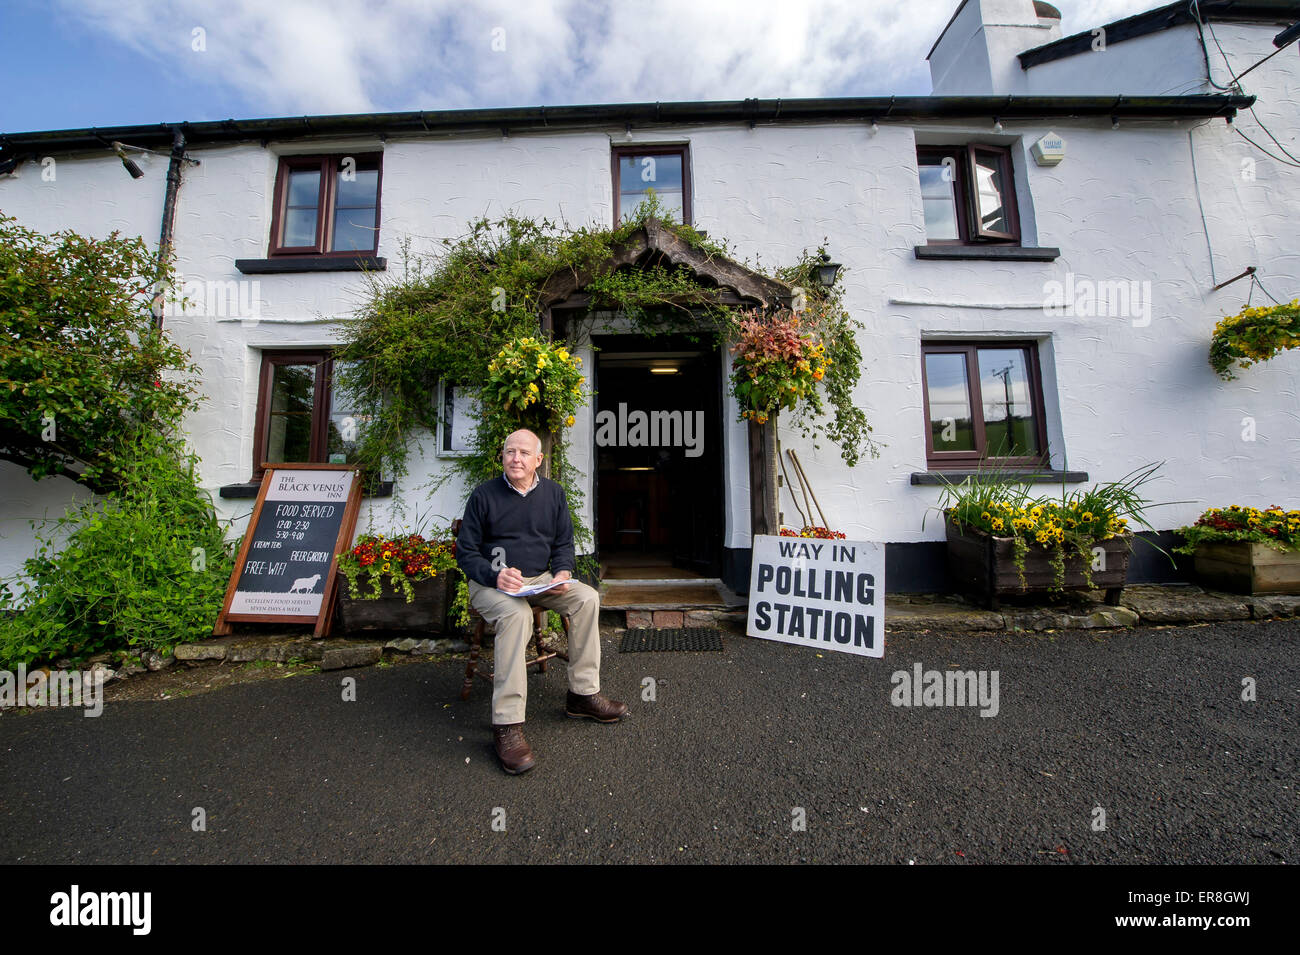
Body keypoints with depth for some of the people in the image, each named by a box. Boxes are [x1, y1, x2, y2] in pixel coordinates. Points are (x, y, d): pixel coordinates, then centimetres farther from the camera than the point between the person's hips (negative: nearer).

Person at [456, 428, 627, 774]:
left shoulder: (553, 492, 6)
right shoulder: (484, 494, -5)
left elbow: (564, 542, 12)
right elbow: (465, 551, -4)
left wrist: (563, 572, -8)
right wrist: (495, 576, -22)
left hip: (540, 580, 5)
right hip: (490, 583, -4)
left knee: (587, 598, -17)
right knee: (516, 613, -35)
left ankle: (583, 694, -4)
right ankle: (506, 725, -28)